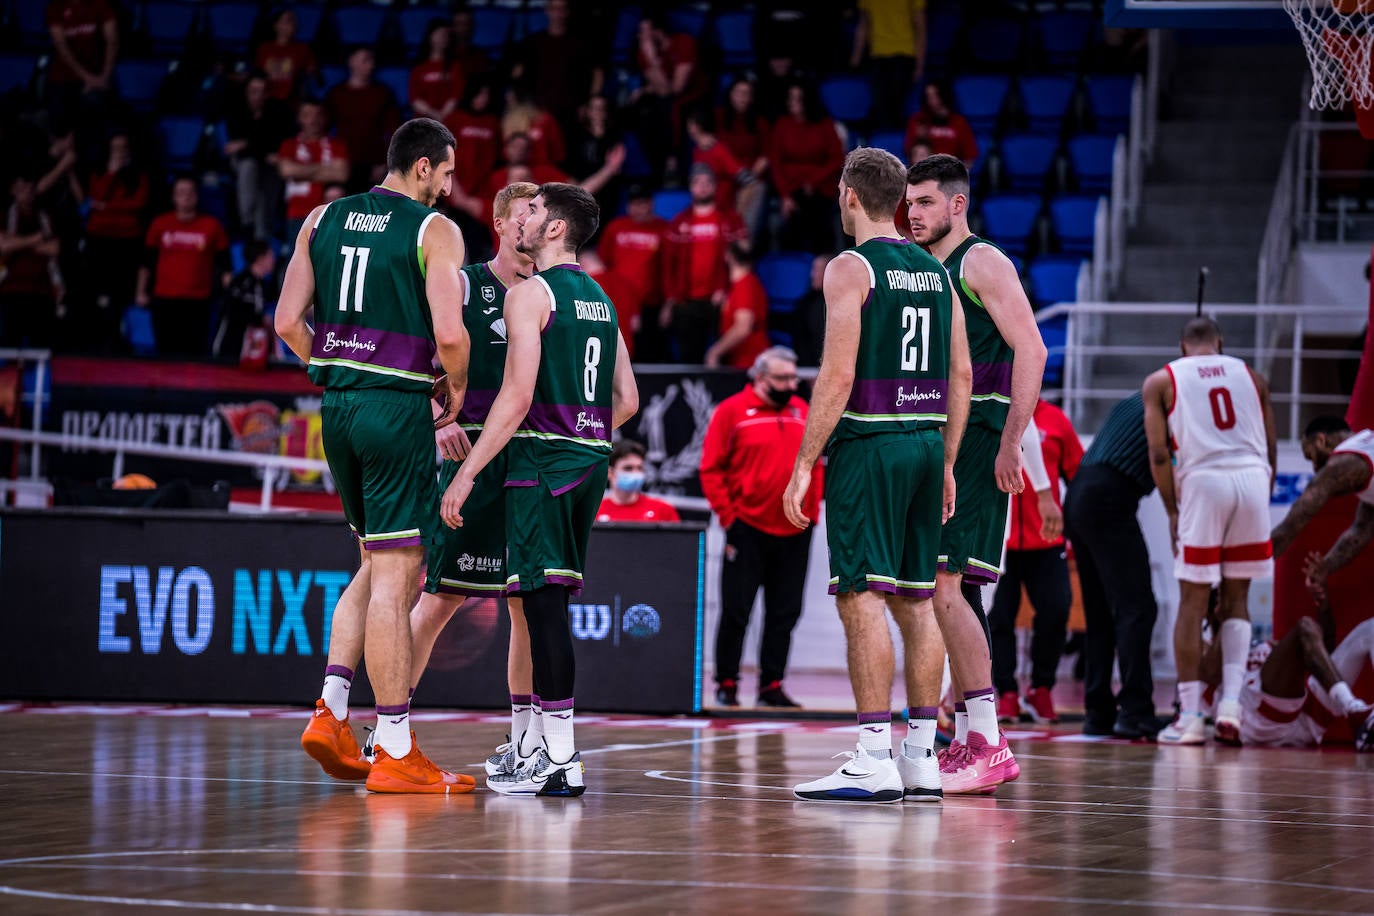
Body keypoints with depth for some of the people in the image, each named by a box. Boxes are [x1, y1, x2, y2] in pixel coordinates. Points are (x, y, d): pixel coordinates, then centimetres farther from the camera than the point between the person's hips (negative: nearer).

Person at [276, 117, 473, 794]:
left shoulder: (323, 219, 11)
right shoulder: (435, 231, -6)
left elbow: (288, 322, 8)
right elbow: (449, 333, -16)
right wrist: (457, 387, 2)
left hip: (337, 405, 7)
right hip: (398, 407, -6)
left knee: (377, 565, 21)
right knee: (395, 576, -4)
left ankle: (329, 712, 11)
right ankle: (395, 752, -1)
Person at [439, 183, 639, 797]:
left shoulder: (531, 294, -8)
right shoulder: (601, 301, 17)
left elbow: (518, 395, -17)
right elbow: (627, 400, 18)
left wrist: (467, 472, -15)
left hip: (543, 467, -8)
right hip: (591, 465, 8)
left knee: (542, 602, -8)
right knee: (549, 604, 14)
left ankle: (559, 761, -11)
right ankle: (551, 747, 17)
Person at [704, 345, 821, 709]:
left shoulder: (802, 412, 10)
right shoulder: (732, 411, -3)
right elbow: (711, 469, -3)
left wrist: (811, 511, 7)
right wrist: (727, 515, -8)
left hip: (794, 532, 4)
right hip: (748, 529, -4)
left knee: (785, 613, 6)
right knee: (736, 611, 0)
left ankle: (771, 685, 14)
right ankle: (727, 684, 9)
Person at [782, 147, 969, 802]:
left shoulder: (850, 268, -8)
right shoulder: (935, 270, 14)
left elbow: (838, 375, -16)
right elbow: (960, 375, 14)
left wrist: (804, 464, -12)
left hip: (868, 445, -7)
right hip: (927, 443, 7)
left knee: (861, 597, -7)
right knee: (915, 599, 11)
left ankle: (874, 760, -12)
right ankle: (921, 759, 12)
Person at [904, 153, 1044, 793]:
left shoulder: (983, 263, -6)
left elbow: (1030, 350, -15)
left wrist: (1009, 442, -21)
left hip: (977, 440, -9)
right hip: (936, 444, 9)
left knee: (942, 584, -16)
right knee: (948, 591, 9)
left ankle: (988, 745, -17)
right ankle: (970, 742, 14)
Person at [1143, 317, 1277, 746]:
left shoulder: (1161, 381, 12)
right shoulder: (1252, 376, 19)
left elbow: (1158, 453, 2)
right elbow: (1271, 450, 16)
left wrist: (1173, 511, 8)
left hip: (1204, 481, -2)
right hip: (1252, 477, 2)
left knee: (1193, 602, 5)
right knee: (1236, 598, 14)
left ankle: (1189, 716, 3)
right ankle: (1231, 700, 0)